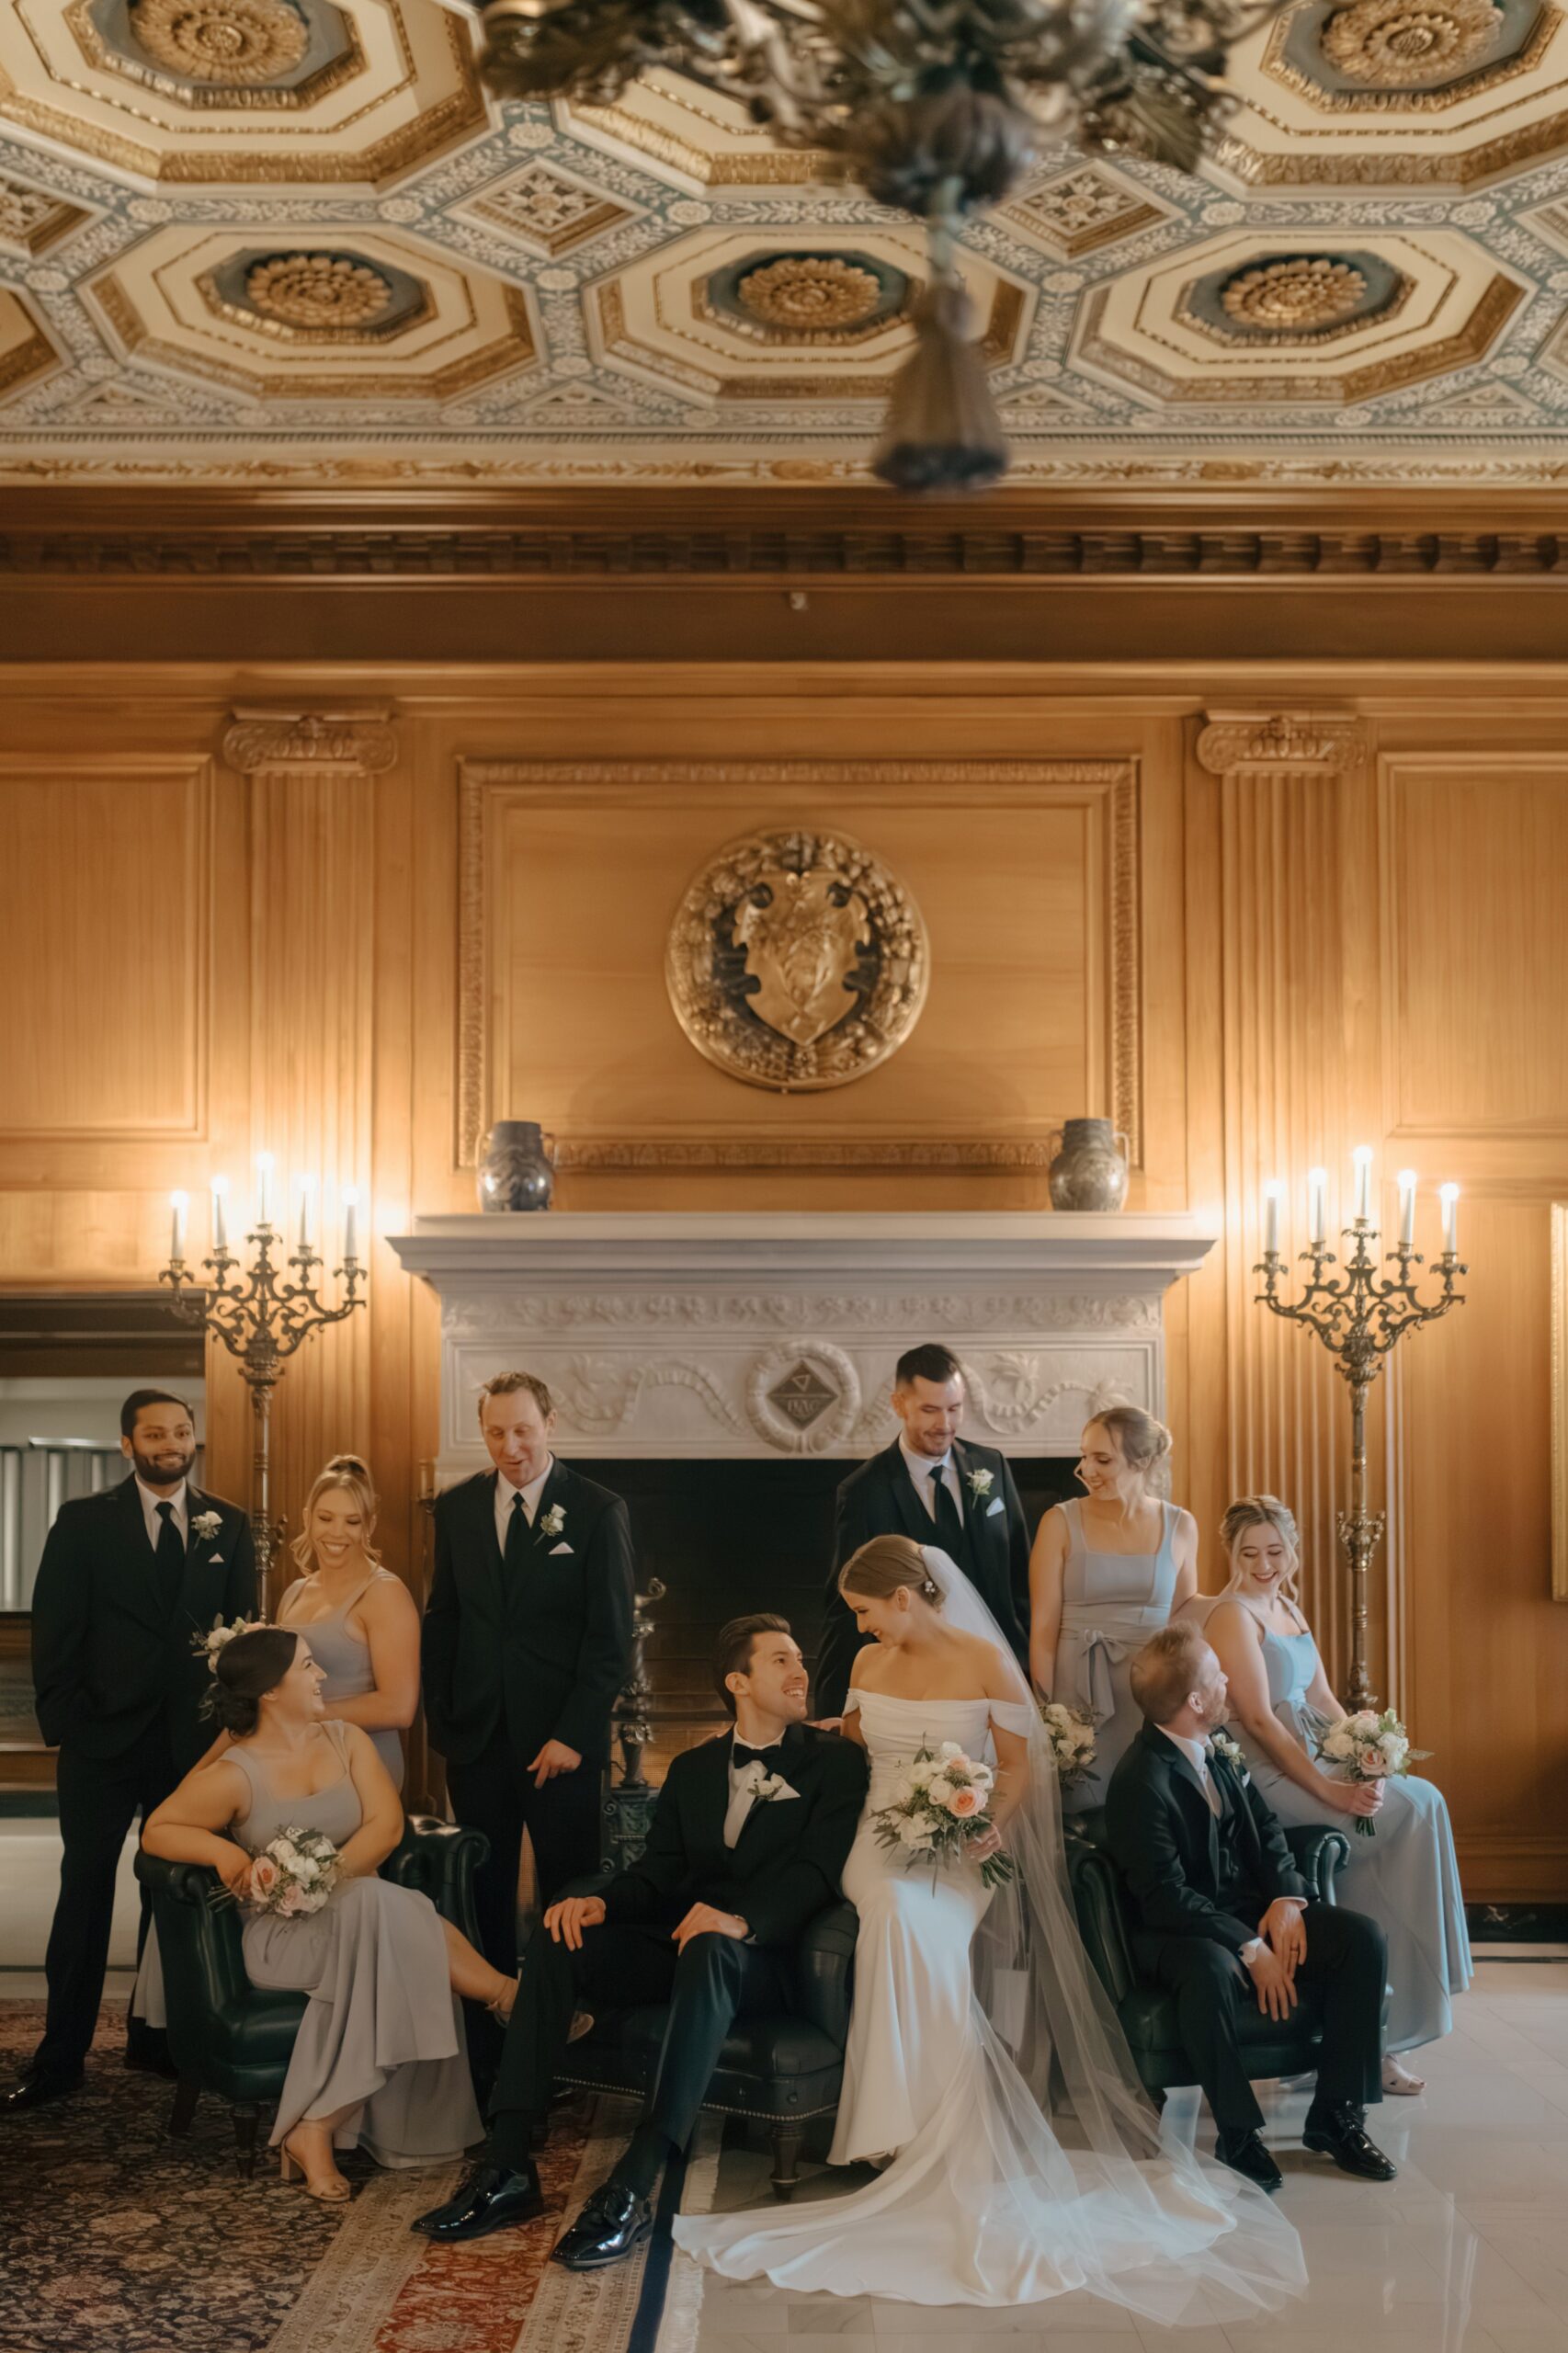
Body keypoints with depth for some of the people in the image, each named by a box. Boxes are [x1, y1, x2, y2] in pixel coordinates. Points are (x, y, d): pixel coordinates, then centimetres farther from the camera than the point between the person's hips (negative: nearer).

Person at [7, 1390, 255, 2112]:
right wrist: (62, 1722, -7)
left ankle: (156, 2035, 25)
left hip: (194, 1741, 2)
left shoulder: (227, 1525, 5)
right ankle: (60, 2057, 12)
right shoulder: (83, 1522, -1)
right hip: (104, 1741, -2)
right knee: (85, 1892, 3)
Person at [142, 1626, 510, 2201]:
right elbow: (157, 1831, 2)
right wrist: (221, 1850, -18)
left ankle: (317, 2127, -27)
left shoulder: (347, 1741, 8)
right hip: (284, 1936, -4)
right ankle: (506, 1997, -23)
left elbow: (387, 1824, -1)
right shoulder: (233, 1775, -4)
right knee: (377, 1905, -36)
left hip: (363, 1916, 4)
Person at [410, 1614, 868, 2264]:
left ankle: (632, 2189, -44)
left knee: (709, 1949, -39)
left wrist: (741, 1918, -29)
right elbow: (658, 1871, 12)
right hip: (675, 1942, 5)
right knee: (557, 1946, -20)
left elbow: (818, 1868, -11)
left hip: (761, 1959, -5)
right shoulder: (692, 1769, 20)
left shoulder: (834, 1761, 4)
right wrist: (602, 1903, -11)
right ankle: (508, 2168, -24)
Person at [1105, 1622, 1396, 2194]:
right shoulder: (1140, 1780, -19)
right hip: (1178, 1934, -8)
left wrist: (1286, 1898, -9)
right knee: (1211, 1972, -41)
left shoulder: (1215, 1752, 7)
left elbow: (1266, 1831, 11)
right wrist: (1251, 1950, -26)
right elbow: (1166, 1895, -23)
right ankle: (1238, 2135, -20)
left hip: (1255, 1912, 8)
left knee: (1363, 1938, -13)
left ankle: (1335, 2115, -2)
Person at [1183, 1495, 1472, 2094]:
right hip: (1265, 1776, -8)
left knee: (1419, 1799, -10)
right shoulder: (1232, 1614, -11)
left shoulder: (1287, 1607, 16)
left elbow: (1322, 1699, 12)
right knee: (1415, 1809, -15)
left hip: (1311, 1760, 8)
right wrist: (1330, 1790, -21)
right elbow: (1259, 1719, -17)